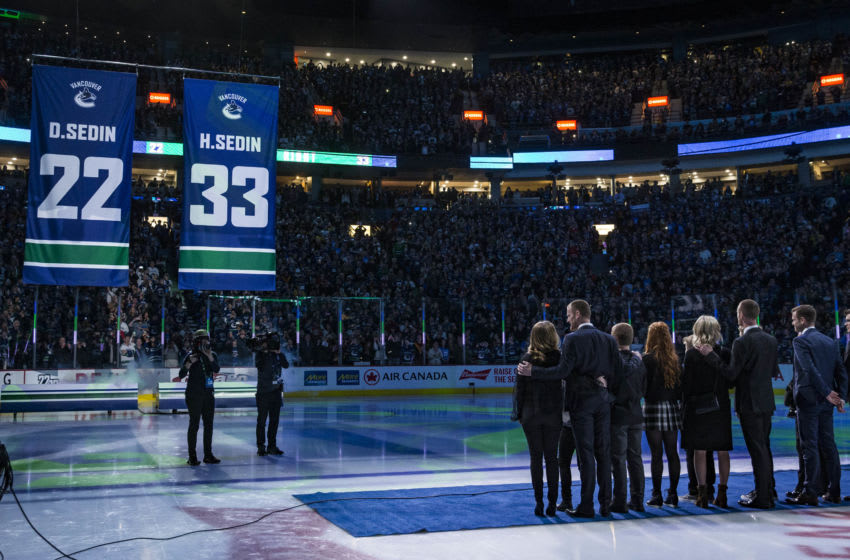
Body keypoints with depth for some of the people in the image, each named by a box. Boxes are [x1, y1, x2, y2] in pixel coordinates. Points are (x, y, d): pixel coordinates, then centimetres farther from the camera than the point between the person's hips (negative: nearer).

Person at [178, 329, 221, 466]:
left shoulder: (213, 355, 7)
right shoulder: (191, 356, -5)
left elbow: (216, 369, -9)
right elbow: (181, 375, -9)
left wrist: (210, 357, -22)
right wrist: (189, 363, -24)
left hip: (208, 394, 5)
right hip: (194, 394, -5)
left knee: (209, 424, 8)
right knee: (194, 424, -5)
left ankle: (208, 454, 16)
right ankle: (192, 456, -1)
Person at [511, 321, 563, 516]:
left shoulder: (527, 359, -5)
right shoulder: (560, 358, -5)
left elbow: (519, 387, -2)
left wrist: (519, 412, 6)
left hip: (531, 414, 0)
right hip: (553, 414, 0)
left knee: (536, 457, 7)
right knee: (552, 457, 7)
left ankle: (538, 501, 5)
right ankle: (552, 503, 7)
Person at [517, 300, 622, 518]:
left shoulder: (572, 339, -10)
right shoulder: (608, 339, 9)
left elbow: (563, 370, -17)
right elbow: (618, 371, 5)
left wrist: (532, 371, -11)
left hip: (581, 400, -5)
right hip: (603, 401, 5)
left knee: (586, 453, -2)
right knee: (603, 453, 9)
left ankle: (586, 506, 1)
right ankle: (605, 504, 12)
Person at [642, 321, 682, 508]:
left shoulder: (649, 358, -9)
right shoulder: (675, 359, 6)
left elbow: (643, 385, -9)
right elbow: (680, 385, 8)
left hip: (654, 407, -5)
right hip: (673, 408, 5)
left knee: (656, 453, -2)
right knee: (672, 452, 8)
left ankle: (656, 495, 0)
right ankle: (673, 494, 12)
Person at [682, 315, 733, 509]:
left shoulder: (691, 354, -8)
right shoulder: (724, 354, -3)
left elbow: (687, 382, -7)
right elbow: (730, 378, -3)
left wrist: (687, 401, 3)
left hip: (698, 406, -2)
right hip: (720, 407, 2)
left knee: (700, 451, 2)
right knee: (722, 451, 8)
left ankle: (702, 493, 1)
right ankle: (722, 493, 9)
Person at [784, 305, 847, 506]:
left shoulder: (800, 341, -10)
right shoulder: (830, 341, 13)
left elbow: (810, 369, -20)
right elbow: (841, 371, 10)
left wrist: (827, 393, -15)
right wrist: (840, 396, 6)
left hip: (808, 400, -7)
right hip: (826, 404, 7)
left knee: (810, 447, -5)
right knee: (828, 445, 11)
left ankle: (810, 493, -3)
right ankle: (834, 492, 15)